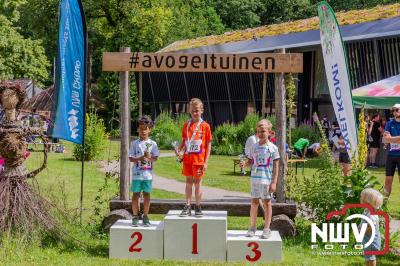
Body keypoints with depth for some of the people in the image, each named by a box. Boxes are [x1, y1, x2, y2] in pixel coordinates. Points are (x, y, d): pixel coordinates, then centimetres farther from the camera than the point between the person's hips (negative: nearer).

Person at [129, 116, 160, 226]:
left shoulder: (152, 144, 4)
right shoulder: (134, 143, 2)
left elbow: (155, 158, 2)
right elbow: (131, 158, -1)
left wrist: (149, 157, -18)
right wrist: (140, 158, -17)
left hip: (148, 174, 1)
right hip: (137, 174, -1)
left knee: (146, 194, 6)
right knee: (136, 194, 2)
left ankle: (145, 217, 14)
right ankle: (135, 217, 10)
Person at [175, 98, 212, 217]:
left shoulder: (205, 126, -3)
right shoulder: (186, 125, 6)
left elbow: (208, 145, -2)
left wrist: (206, 162, -6)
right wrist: (179, 149, -7)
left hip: (199, 159, -3)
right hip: (187, 158, 3)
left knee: (197, 182, 5)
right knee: (188, 181, 8)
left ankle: (198, 207, 14)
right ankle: (187, 206, 14)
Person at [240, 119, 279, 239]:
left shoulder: (273, 148, -3)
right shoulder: (254, 147, 8)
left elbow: (276, 166, -3)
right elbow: (251, 160, 16)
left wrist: (274, 182, -8)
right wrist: (245, 163, -9)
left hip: (266, 179, -4)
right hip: (254, 178, 4)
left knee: (267, 202, 3)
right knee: (254, 202, 8)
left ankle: (267, 229, 9)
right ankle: (252, 227, 17)